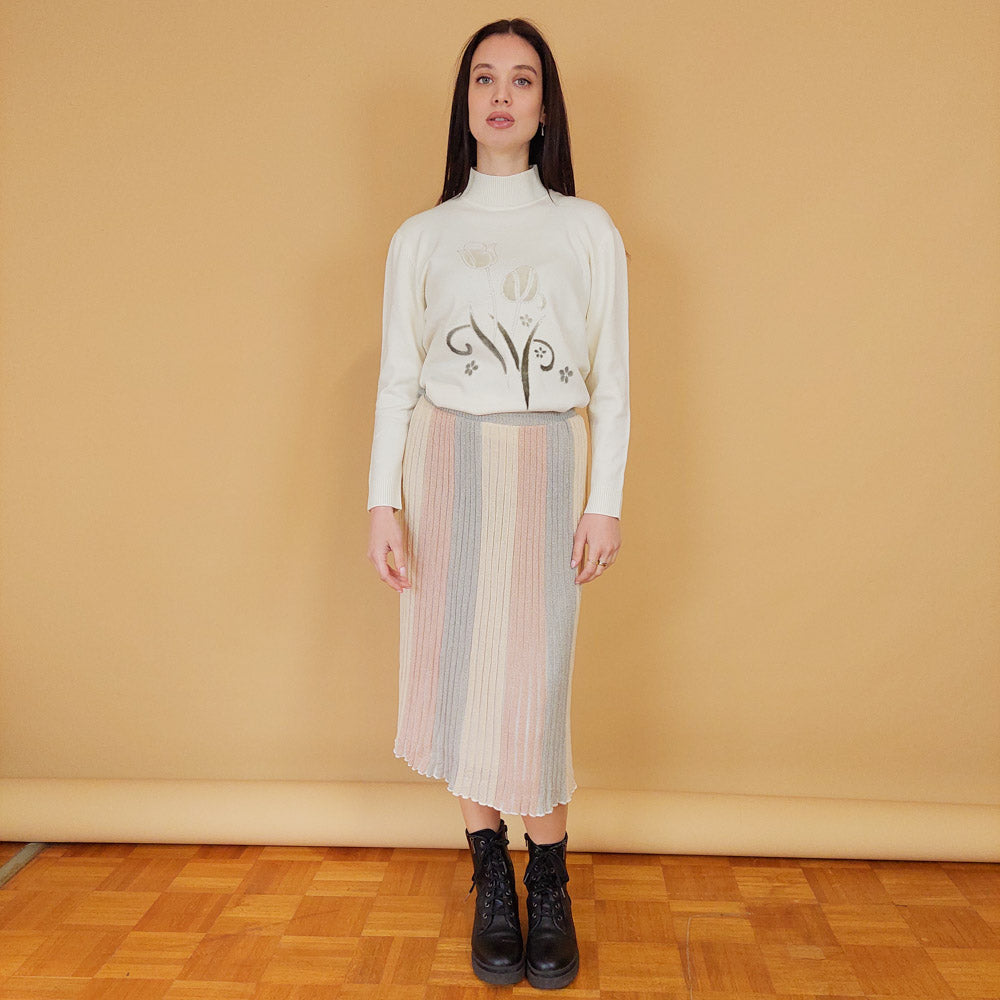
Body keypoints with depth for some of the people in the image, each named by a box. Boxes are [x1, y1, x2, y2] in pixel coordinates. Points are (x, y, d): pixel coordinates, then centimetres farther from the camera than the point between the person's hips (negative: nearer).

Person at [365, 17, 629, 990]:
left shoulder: (588, 230, 7)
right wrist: (384, 500, -1)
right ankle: (491, 881, 22)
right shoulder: (420, 237, 9)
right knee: (455, 667, 4)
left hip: (545, 468, -2)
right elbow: (396, 377, 6)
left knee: (533, 683, -5)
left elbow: (611, 378, 4)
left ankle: (550, 887, 18)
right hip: (446, 462, 2)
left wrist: (606, 500, -3)